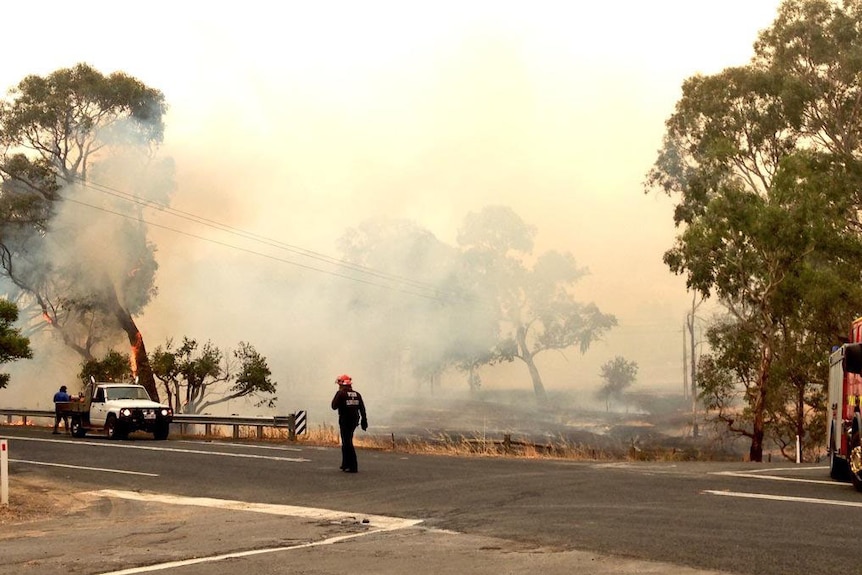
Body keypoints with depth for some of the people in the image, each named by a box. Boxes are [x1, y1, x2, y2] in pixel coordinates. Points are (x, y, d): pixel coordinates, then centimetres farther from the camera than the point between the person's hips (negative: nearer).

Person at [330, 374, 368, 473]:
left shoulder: (340, 393, -11)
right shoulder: (357, 394, 7)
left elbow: (334, 406, -9)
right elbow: (362, 408, 7)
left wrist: (335, 397, 6)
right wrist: (364, 420, 12)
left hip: (345, 421, -7)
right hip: (354, 420, 7)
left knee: (347, 443, -4)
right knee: (346, 441, 20)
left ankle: (353, 466, -9)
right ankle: (345, 464, 28)